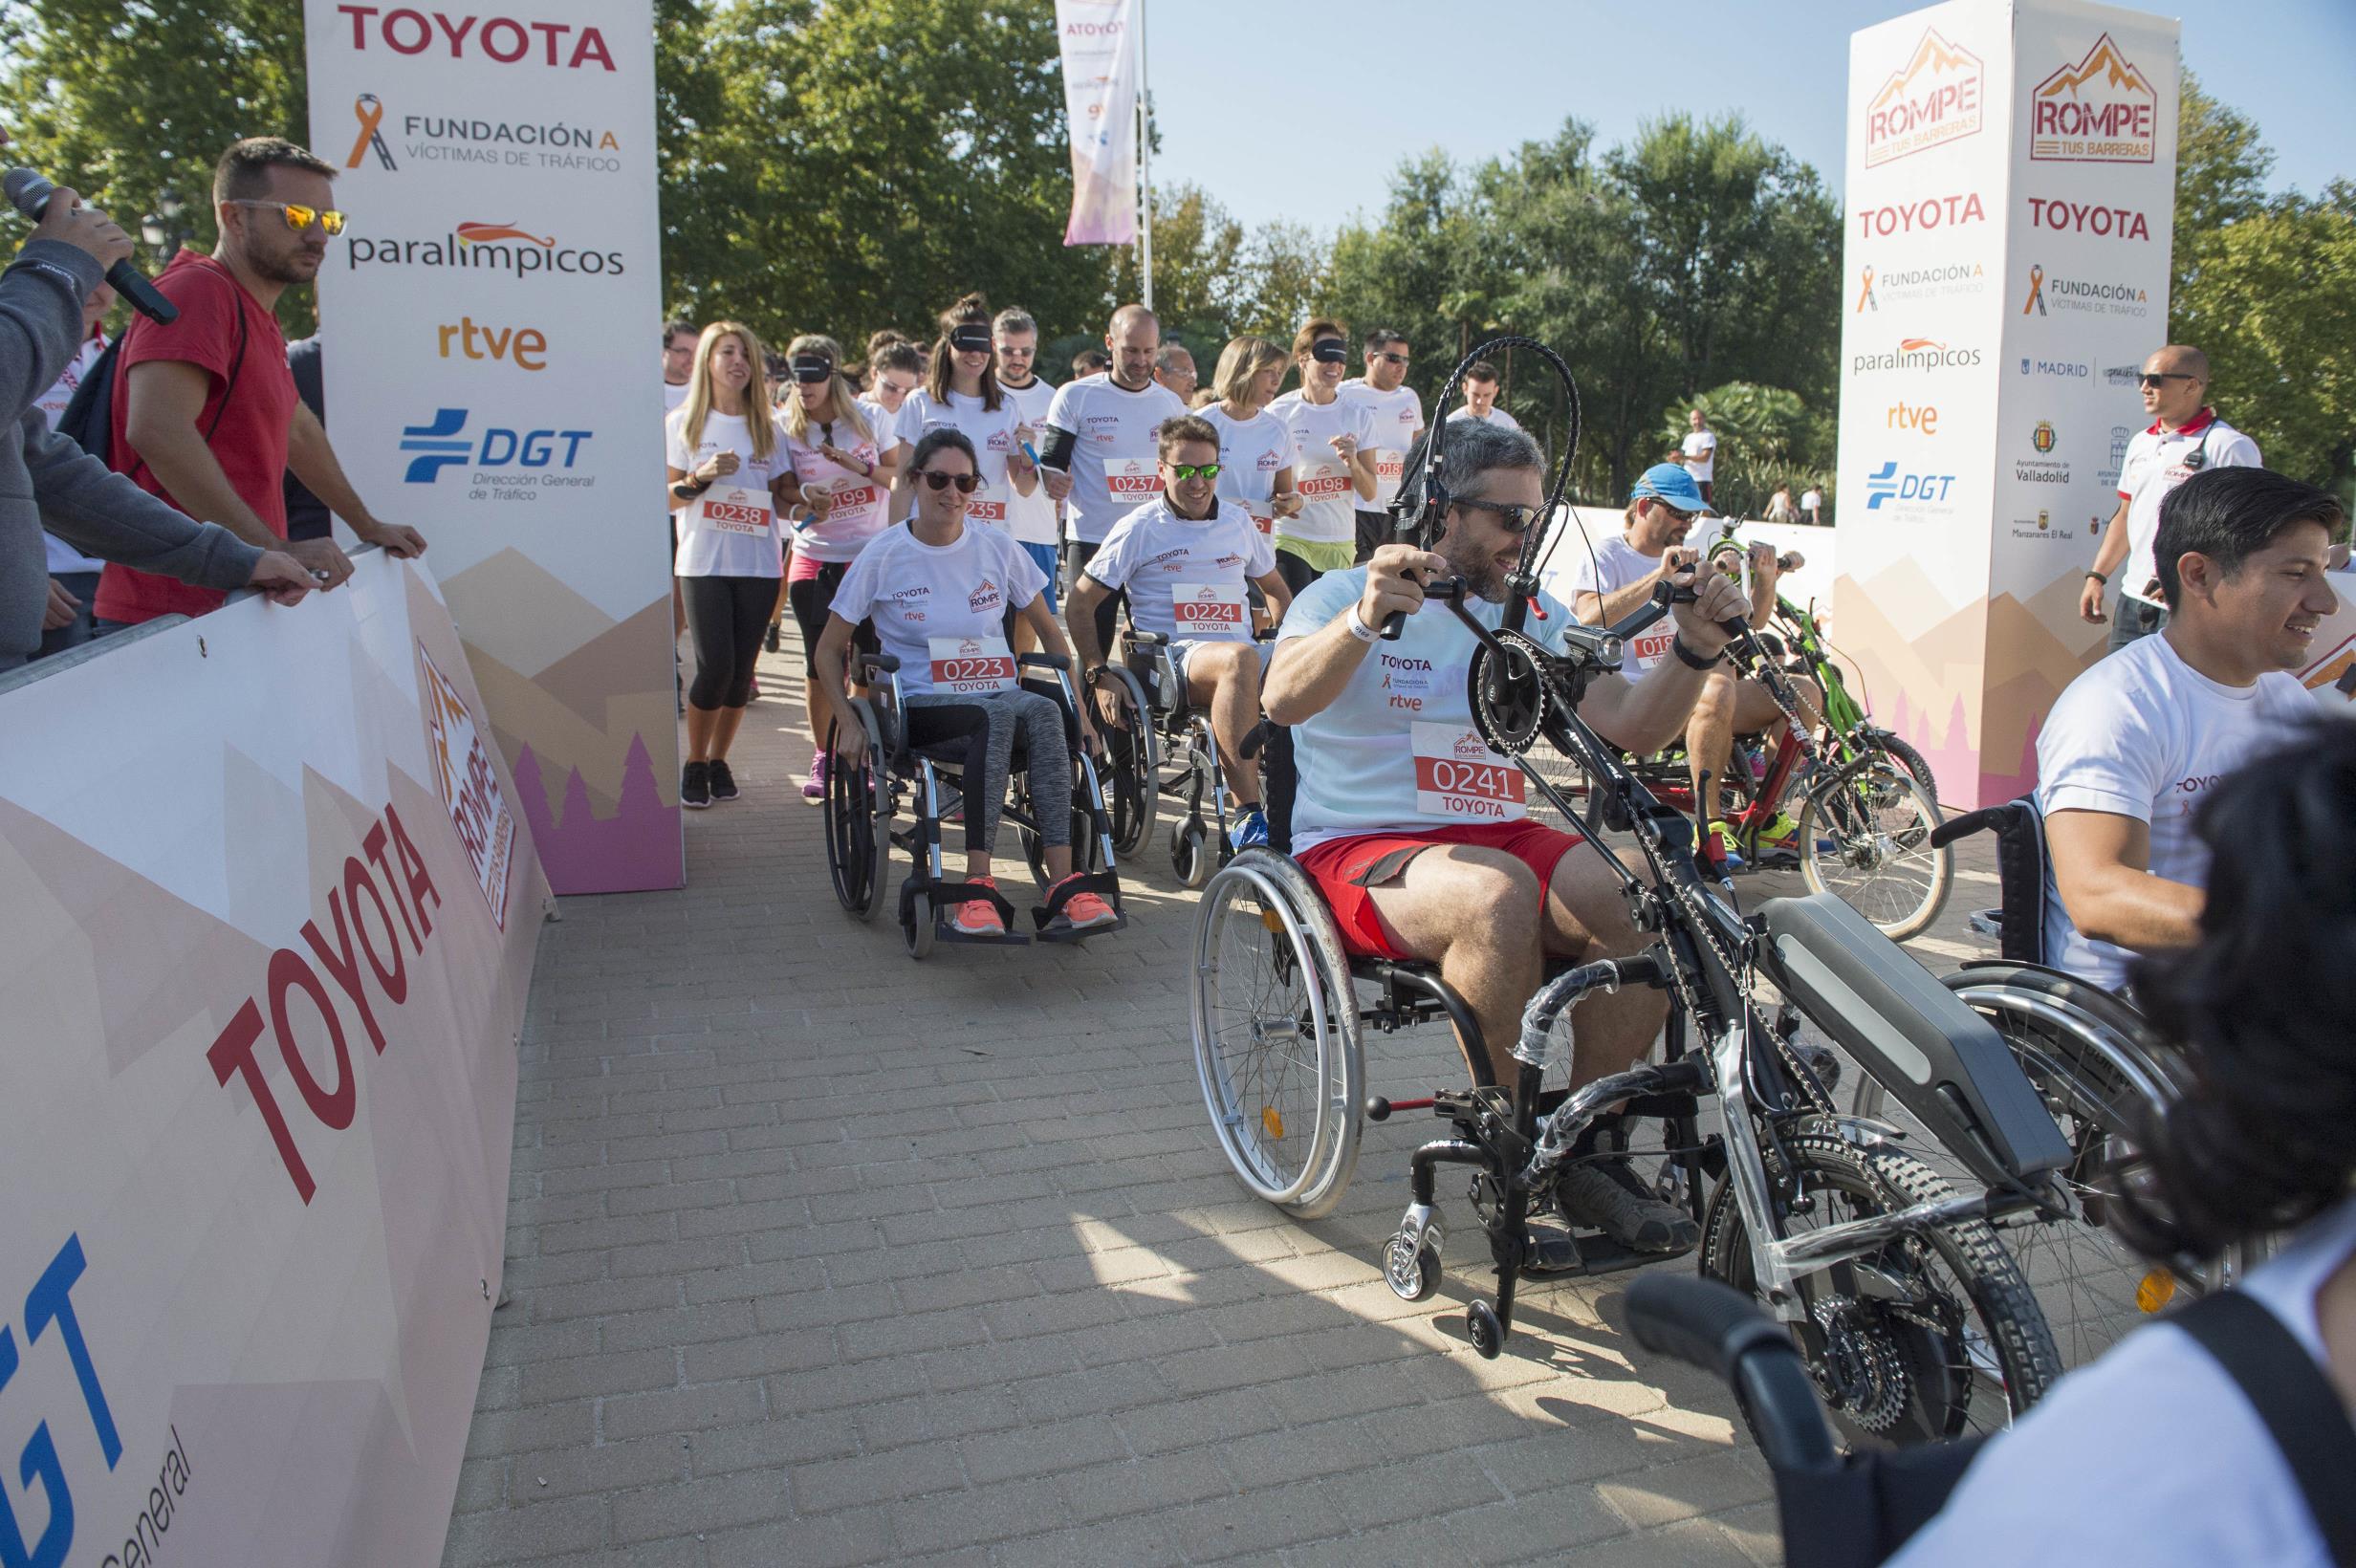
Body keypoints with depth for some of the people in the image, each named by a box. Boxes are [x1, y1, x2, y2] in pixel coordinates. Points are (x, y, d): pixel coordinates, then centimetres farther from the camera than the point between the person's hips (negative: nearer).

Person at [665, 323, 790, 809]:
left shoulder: (768, 426, 10)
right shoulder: (684, 422, 5)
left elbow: (779, 493, 13)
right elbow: (666, 497, 4)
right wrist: (702, 477, -14)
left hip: (759, 563, 3)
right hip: (703, 562, -2)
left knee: (743, 669, 2)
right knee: (715, 665, -11)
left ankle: (719, 760, 19)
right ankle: (694, 764, 9)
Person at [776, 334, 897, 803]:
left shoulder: (867, 419, 0)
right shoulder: (788, 430, -1)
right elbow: (782, 496, 2)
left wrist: (862, 468, -15)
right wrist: (802, 503, -20)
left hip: (871, 556, 0)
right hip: (814, 558, 0)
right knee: (820, 663, 2)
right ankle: (822, 757, 16)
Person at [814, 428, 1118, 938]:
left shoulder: (998, 548, 9)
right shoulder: (885, 557, 3)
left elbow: (1049, 633, 17)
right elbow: (829, 649, 8)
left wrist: (1080, 710, 7)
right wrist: (849, 723, -7)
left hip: (1001, 697, 3)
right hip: (922, 706, -2)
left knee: (1045, 711, -35)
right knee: (998, 714, -38)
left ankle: (1062, 885, -43)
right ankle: (978, 887, -41)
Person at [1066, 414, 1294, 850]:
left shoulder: (1238, 522, 18)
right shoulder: (1140, 528, 5)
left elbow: (1275, 588, 31)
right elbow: (1081, 602, 5)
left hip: (1243, 654, 4)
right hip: (1172, 657, -4)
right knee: (1240, 659, -40)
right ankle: (1246, 814, -41)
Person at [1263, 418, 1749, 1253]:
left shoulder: (1532, 615, 15)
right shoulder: (1345, 594, -1)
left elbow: (1630, 728, 5)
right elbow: (1283, 700, -22)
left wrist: (1694, 649, -12)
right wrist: (1366, 619, -40)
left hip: (1500, 835, 5)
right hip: (1359, 847, -5)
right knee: (1498, 894, -36)